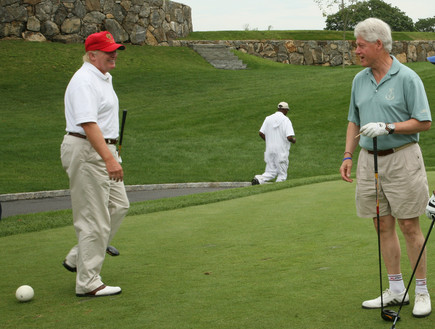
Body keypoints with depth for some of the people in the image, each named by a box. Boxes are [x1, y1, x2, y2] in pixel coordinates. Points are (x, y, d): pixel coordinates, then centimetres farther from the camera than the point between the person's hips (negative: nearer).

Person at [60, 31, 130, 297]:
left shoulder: (104, 78, 15)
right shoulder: (84, 81, -18)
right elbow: (87, 123, -27)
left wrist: (111, 153, 25)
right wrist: (109, 158, -34)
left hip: (103, 150, 11)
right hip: (87, 152, -11)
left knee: (118, 205, 14)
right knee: (94, 218, -6)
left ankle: (77, 258, 22)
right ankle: (88, 283, 3)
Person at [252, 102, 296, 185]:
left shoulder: (268, 118, 6)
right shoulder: (286, 120, -9)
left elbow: (261, 133, 2)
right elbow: (289, 137, -18)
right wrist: (294, 140, 5)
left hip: (269, 150, 5)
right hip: (281, 151, -5)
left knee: (271, 172, 10)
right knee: (282, 175, 6)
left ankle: (259, 179, -15)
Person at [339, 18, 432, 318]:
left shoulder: (407, 78, -9)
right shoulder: (359, 80, 10)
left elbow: (424, 122, -11)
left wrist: (387, 127, -20)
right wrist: (348, 155, 7)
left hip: (402, 159, -6)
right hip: (369, 160, 6)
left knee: (410, 227, -2)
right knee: (384, 226, 8)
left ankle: (422, 292, 8)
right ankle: (396, 290, 17)